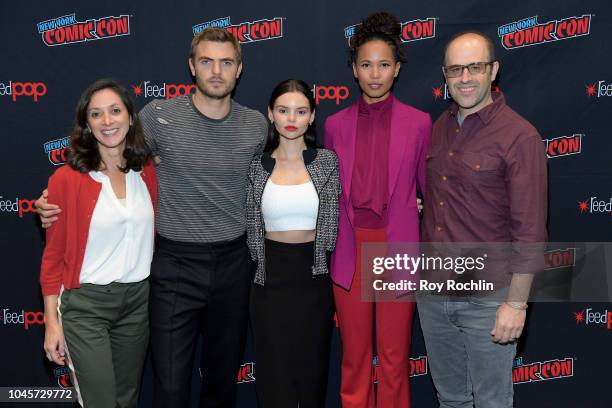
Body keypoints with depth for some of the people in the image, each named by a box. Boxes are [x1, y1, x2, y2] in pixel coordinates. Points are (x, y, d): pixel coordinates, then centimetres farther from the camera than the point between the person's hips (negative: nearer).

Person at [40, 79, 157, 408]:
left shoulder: (146, 171, 1)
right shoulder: (67, 178, -11)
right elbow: (53, 255, -6)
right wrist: (52, 322, -6)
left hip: (138, 299, 4)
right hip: (85, 305, -4)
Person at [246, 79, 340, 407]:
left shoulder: (326, 161, -1)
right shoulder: (257, 166, 2)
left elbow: (329, 228, -3)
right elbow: (253, 229, 5)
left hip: (314, 275, 0)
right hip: (270, 277, 1)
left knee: (313, 365, 11)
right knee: (274, 368, 5)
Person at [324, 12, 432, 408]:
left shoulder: (418, 122, -1)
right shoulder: (335, 125, 4)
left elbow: (429, 188, 6)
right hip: (350, 249, 2)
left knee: (395, 356, 8)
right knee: (355, 353, 12)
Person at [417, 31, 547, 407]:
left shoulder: (519, 137, -15)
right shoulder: (440, 127, 6)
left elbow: (530, 231, -16)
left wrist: (517, 304, -16)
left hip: (487, 298, -5)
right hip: (433, 290, 6)